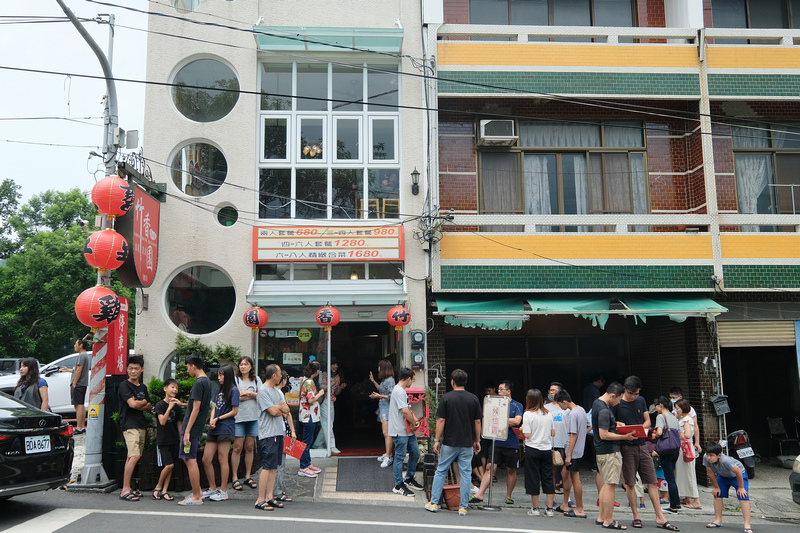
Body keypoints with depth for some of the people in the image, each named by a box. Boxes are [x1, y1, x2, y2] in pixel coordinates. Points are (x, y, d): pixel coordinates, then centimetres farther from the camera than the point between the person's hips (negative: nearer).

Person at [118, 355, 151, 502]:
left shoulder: (143, 387, 17)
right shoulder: (124, 385, -4)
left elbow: (149, 407, 14)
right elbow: (132, 403, -15)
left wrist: (138, 405, -6)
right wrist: (144, 402, 4)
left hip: (141, 425, 7)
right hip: (129, 425, -7)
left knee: (132, 457, 8)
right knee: (135, 456, -17)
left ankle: (127, 488, 13)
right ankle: (125, 490, -13)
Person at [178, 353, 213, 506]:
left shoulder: (199, 383, -16)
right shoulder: (207, 381, 14)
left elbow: (196, 409, -19)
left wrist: (187, 431, -19)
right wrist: (182, 403, 34)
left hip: (192, 427, -10)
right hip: (197, 427, 10)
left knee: (190, 460, -5)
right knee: (188, 458, 17)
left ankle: (196, 497, 0)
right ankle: (197, 492, 22)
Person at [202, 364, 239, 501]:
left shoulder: (233, 390, -4)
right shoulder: (218, 390, 18)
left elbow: (234, 411, -6)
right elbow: (214, 408, 16)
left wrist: (218, 419, -6)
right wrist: (211, 421, -2)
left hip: (226, 428, -7)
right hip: (214, 429, 7)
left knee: (222, 460, -3)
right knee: (206, 459, 6)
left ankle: (223, 491, 6)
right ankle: (212, 489, 19)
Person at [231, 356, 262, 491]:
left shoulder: (256, 379, 12)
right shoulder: (235, 379, 1)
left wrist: (247, 393, -10)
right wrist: (253, 395, -7)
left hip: (253, 417, 3)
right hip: (239, 417, -3)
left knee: (250, 447, 7)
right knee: (237, 448, -3)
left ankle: (248, 477, 16)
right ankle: (235, 478, 5)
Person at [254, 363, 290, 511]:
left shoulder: (277, 391, 19)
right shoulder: (263, 390, -9)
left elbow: (286, 410, 13)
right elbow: (273, 411, -16)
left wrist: (278, 409, -7)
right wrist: (281, 407, 4)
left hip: (278, 432, 9)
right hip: (268, 434, -9)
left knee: (274, 466, 9)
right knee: (267, 466, -9)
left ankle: (269, 496, 14)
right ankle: (260, 500, -5)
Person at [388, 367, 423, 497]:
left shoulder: (402, 391, 16)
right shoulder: (399, 391, -18)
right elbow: (405, 411, -24)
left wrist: (415, 420, 1)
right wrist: (414, 424, -11)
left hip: (408, 430, 10)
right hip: (400, 431, -10)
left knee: (415, 453, 15)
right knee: (400, 457, -2)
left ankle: (409, 479, 30)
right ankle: (398, 485, 6)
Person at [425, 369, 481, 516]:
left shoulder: (446, 398, -7)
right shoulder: (474, 399, 0)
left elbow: (441, 421, -7)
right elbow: (477, 422, 2)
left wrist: (437, 440, 0)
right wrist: (477, 441, 12)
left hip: (449, 443, -1)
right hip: (467, 443, 1)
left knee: (441, 472, 11)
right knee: (465, 474, 6)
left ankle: (434, 503, 15)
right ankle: (463, 507, 7)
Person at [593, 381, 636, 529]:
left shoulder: (597, 403, 12)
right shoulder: (604, 410, -21)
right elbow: (604, 435, -23)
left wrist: (614, 424, 14)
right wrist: (624, 437, -17)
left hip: (600, 451, 10)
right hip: (610, 452, -10)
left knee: (605, 484, 16)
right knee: (610, 485, -5)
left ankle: (602, 517, 21)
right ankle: (608, 520, 0)